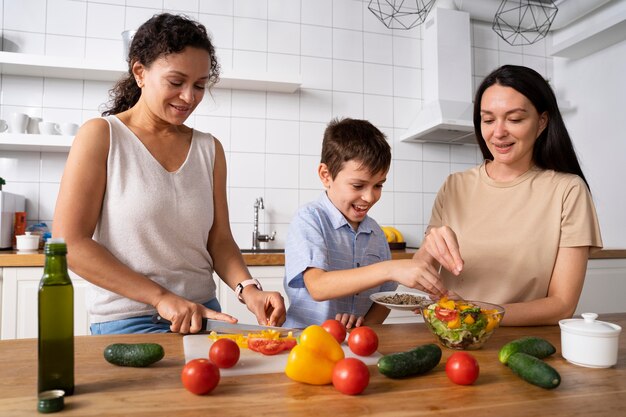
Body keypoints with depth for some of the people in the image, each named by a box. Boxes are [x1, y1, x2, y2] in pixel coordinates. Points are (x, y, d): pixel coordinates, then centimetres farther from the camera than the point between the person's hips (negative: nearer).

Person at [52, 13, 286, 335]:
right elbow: (70, 244, -10)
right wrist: (162, 297, -17)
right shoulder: (101, 135, -5)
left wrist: (248, 289, -14)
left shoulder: (209, 149, 5)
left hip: (203, 315, 4)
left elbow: (219, 240, 5)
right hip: (126, 320, -3)